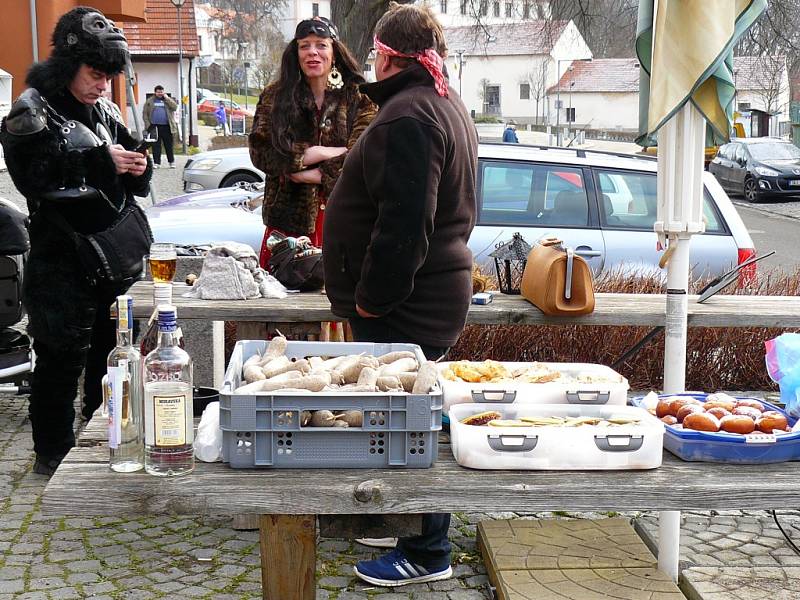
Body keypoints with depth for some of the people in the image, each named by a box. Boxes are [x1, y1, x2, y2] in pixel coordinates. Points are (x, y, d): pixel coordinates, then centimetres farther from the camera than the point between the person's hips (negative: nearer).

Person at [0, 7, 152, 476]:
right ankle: (53, 452, 17)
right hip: (63, 259, -6)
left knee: (110, 350, 16)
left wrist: (138, 168, -7)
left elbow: (134, 187, 17)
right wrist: (101, 162, -20)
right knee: (63, 358, 1)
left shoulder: (105, 110, 10)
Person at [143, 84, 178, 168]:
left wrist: (166, 98, -6)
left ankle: (171, 162, 12)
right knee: (156, 146, 1)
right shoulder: (150, 101, 11)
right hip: (154, 127, 0)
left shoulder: (168, 100, 13)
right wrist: (148, 124, -3)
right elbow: (145, 114, 8)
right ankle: (156, 162, 6)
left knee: (169, 145, 3)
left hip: (166, 127, 0)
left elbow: (175, 107, -4)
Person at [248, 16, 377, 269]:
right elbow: (259, 152, -3)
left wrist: (309, 175, -12)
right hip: (288, 218, 1)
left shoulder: (359, 98, 4)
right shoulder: (274, 97, 8)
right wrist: (318, 154, -11)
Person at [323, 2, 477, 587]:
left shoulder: (407, 115, -18)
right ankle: (421, 539, 30)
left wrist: (372, 295, -17)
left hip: (403, 308, -11)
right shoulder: (447, 105, 17)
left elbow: (403, 221, -26)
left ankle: (426, 554, 7)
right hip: (436, 292, 11)